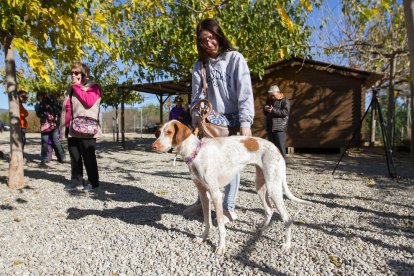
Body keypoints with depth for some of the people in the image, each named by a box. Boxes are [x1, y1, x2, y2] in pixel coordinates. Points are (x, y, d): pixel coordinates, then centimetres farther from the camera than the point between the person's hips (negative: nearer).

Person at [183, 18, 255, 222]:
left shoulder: (235, 58, -3)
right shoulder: (200, 65, 7)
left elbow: (245, 92, -10)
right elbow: (197, 97, 2)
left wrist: (245, 123, -19)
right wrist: (197, 122, -11)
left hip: (232, 121, -3)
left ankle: (229, 208, 12)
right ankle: (203, 201, 24)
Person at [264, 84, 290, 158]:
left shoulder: (284, 101, -3)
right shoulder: (269, 100, 18)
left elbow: (285, 112, -17)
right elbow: (265, 113, 22)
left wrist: (273, 110, -20)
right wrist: (265, 109, -2)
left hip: (280, 127, -7)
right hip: (270, 127, 7)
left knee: (281, 146, -9)